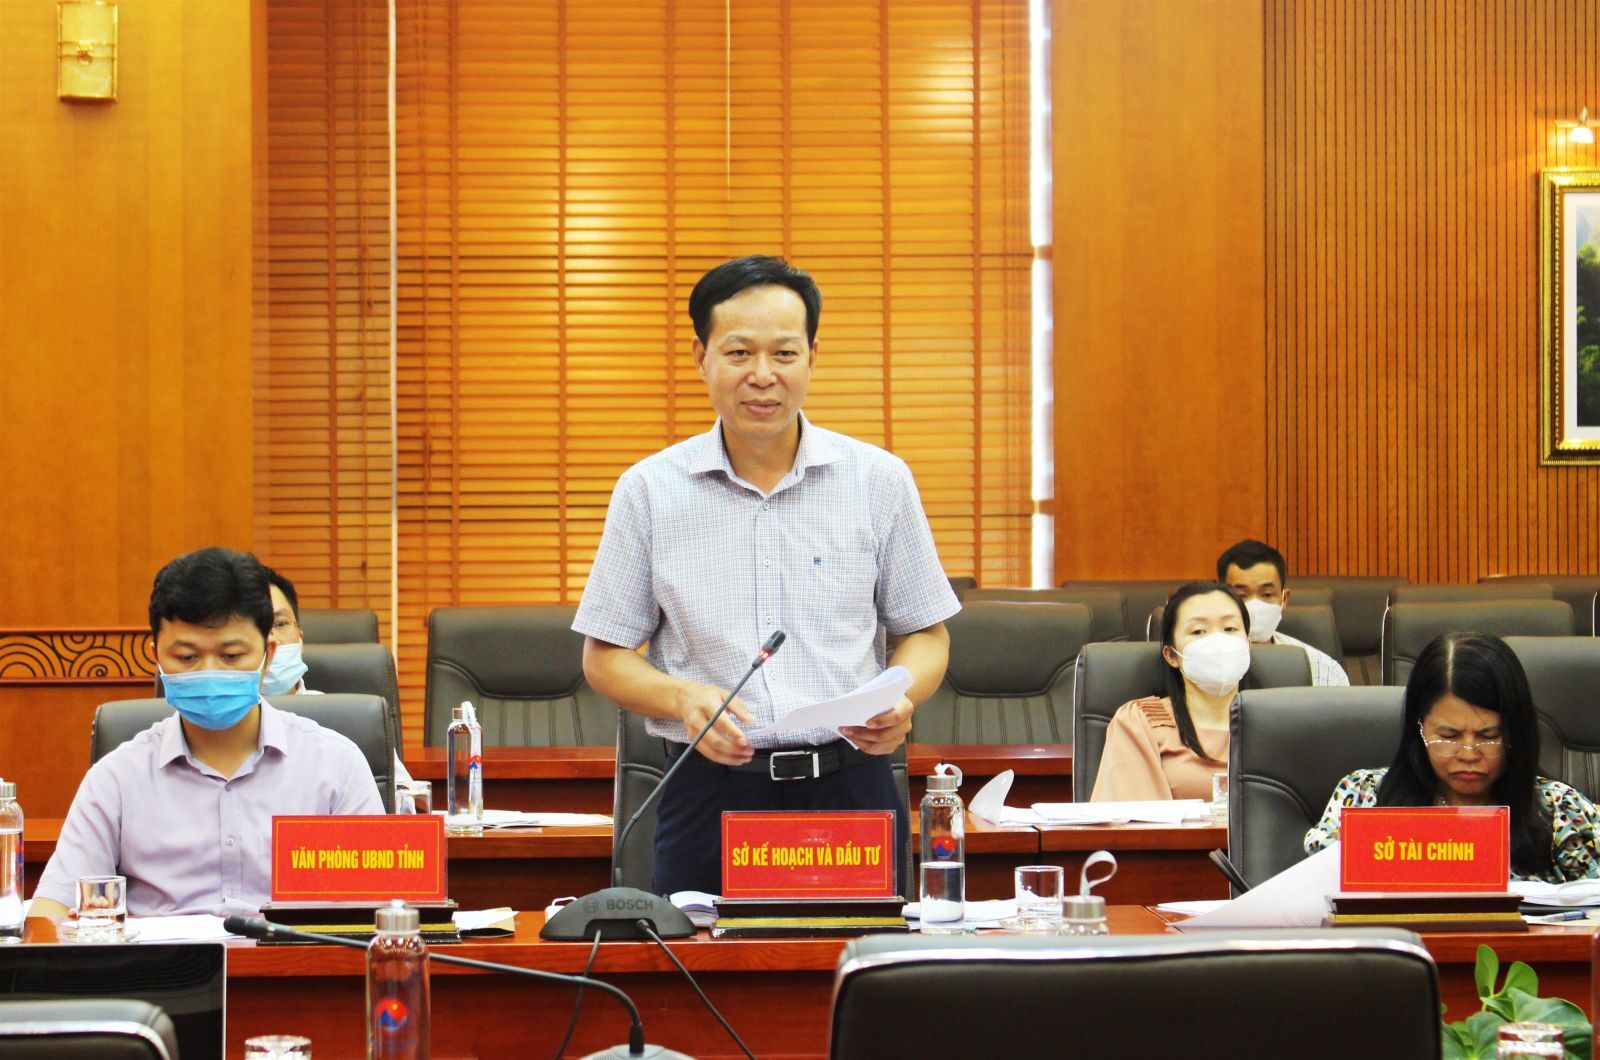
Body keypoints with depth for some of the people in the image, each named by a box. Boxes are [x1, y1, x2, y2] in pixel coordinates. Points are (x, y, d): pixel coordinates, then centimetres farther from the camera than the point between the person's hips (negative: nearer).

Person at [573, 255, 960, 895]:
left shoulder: (878, 480, 7)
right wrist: (683, 700, -11)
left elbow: (925, 634, 13)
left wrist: (901, 700, -9)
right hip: (711, 794, 0)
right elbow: (606, 656, 9)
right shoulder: (650, 490, 6)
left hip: (850, 791, 0)